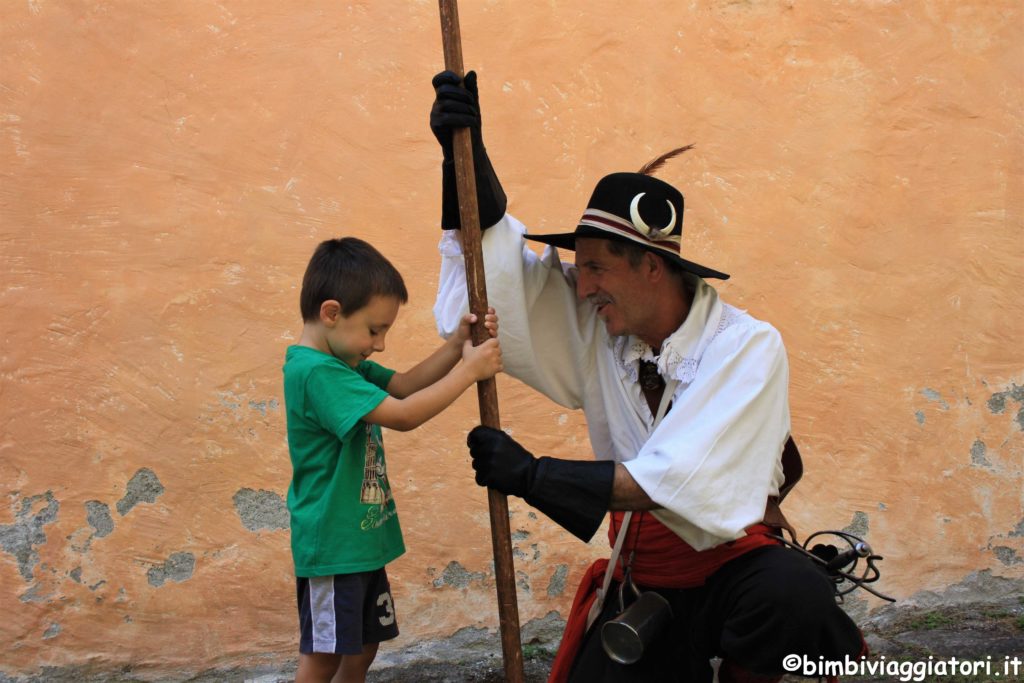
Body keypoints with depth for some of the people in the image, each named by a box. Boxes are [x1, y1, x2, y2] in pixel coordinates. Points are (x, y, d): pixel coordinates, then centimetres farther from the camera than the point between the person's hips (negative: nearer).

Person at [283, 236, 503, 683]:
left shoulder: (344, 363, 8)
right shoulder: (316, 372, -24)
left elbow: (403, 385, 8)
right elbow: (403, 415, -28)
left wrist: (457, 344, -5)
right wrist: (469, 370, -21)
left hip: (362, 541, 10)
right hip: (331, 546, -10)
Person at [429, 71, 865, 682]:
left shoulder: (747, 346, -15)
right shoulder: (598, 329, 0)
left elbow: (677, 483, -23)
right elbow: (496, 278, 1)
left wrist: (532, 476, -22)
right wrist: (467, 155, -13)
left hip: (733, 562, -4)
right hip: (640, 581, 5)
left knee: (794, 597, -34)